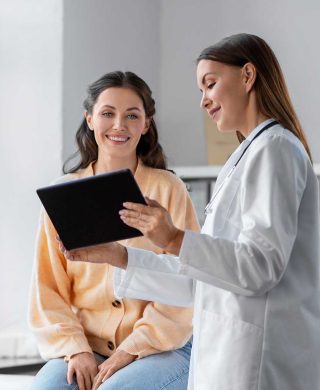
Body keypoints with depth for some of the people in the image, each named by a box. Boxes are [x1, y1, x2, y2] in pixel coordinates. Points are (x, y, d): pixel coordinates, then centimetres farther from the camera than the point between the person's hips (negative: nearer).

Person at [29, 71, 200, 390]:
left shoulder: (167, 189, -1)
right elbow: (47, 288, 5)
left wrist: (131, 350, -12)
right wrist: (76, 349, -9)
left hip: (160, 348, -2)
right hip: (85, 349, 2)